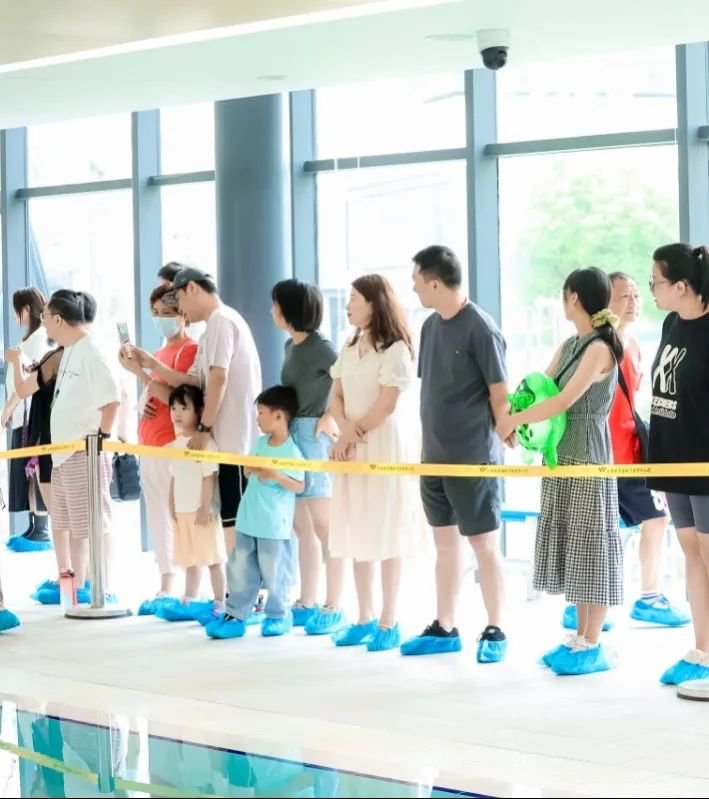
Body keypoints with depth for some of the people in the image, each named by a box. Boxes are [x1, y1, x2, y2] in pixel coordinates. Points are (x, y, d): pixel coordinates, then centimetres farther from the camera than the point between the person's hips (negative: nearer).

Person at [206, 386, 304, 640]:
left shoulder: (291, 452, -14)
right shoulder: (260, 442, 8)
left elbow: (299, 486, -11)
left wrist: (277, 476, -25)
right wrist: (249, 469, -4)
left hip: (274, 526, -7)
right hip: (248, 520, 7)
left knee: (273, 572, 3)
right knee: (240, 569, 8)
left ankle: (279, 615, 17)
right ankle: (235, 615, 14)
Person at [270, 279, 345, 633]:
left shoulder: (321, 348, -12)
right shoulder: (290, 346, 13)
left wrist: (331, 418, -12)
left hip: (315, 437, -9)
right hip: (291, 435, 9)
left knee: (325, 526, -4)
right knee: (302, 527, 13)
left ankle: (332, 608, 0)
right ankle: (307, 604, 19)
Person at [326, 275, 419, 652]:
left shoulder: (395, 349, -10)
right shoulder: (349, 348, 13)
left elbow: (386, 405, -14)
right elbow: (336, 397, 10)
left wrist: (355, 433, -7)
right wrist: (346, 429, -9)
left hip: (386, 445, -7)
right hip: (352, 447, 7)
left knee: (385, 533, -3)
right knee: (357, 532, 8)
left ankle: (387, 622, 2)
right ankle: (364, 618, 15)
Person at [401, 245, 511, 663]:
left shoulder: (480, 328, -14)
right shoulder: (431, 326, 9)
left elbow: (501, 394, -11)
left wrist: (501, 442, -7)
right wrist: (429, 440, 12)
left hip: (473, 457, -7)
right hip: (435, 454, 7)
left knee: (484, 543, -1)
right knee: (445, 542, 13)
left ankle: (495, 632, 7)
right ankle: (445, 629, 20)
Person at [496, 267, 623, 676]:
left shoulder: (600, 348, -14)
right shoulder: (569, 346, 13)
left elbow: (564, 401, -20)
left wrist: (514, 419, -16)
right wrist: (511, 418, -7)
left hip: (588, 457, -9)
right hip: (561, 454, 9)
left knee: (591, 543, -4)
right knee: (572, 545, 10)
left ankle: (595, 645, 0)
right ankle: (581, 636, 16)